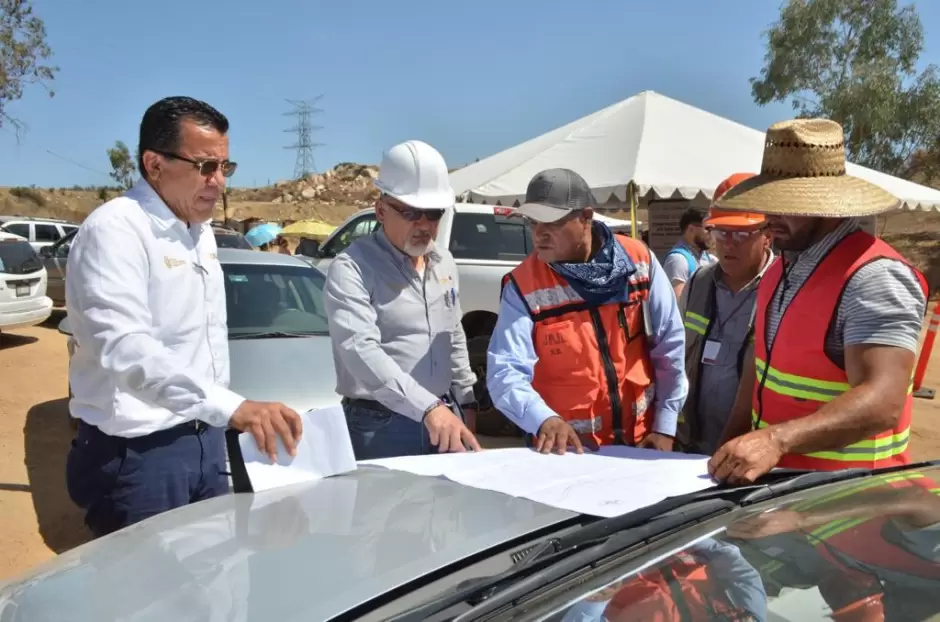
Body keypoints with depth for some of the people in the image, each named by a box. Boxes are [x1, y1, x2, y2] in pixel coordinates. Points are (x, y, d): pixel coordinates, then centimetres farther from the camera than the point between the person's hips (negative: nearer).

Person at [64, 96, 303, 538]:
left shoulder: (200, 231, 9)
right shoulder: (114, 229, -19)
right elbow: (125, 348, -33)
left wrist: (221, 418, 16)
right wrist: (231, 406, -43)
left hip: (204, 438, 8)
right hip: (137, 452, -8)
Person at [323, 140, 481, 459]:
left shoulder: (445, 263, 10)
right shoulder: (352, 268, -14)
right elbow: (361, 350, -27)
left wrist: (465, 402, 15)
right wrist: (427, 407, -36)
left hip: (446, 419, 6)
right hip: (381, 426, -6)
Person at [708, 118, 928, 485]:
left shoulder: (873, 277, -21)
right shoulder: (782, 270, 4)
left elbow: (882, 403, -30)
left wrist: (776, 439, -43)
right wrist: (730, 450, 6)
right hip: (776, 475, 7)